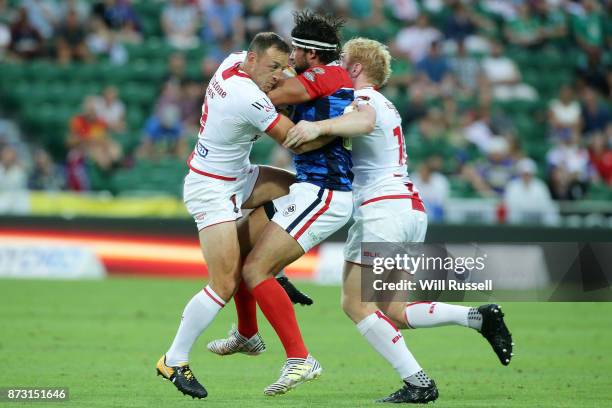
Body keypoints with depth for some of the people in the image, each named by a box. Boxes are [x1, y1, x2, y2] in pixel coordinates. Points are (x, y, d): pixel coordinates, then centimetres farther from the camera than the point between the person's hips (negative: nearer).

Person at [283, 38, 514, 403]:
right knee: (391, 312, 8)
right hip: (412, 208, 9)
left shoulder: (364, 97, -6)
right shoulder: (386, 106, 26)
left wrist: (319, 126, -43)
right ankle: (479, 317, -6)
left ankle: (418, 383, -15)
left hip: (383, 206, -9)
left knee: (356, 304, -6)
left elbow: (364, 121, -30)